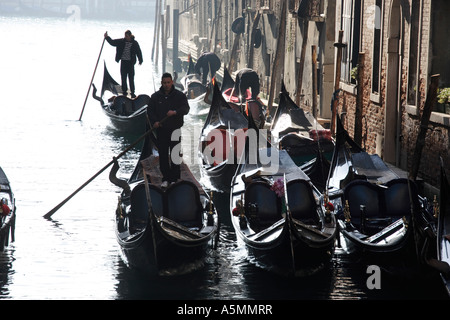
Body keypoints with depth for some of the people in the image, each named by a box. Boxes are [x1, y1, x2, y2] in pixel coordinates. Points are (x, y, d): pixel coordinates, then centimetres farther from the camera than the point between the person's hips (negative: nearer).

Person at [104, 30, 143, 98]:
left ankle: (132, 93, 4)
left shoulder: (135, 43, -4)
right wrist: (107, 37, -7)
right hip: (123, 62, 3)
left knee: (131, 79, -2)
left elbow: (139, 52, 2)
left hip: (130, 62, -3)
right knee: (123, 78, 7)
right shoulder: (121, 42, 2)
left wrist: (140, 60, 0)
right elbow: (112, 42, 6)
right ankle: (124, 91, 17)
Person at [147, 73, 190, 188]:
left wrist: (175, 112, -29)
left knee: (175, 155, -1)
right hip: (161, 130, 2)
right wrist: (154, 121, -13)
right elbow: (150, 110, 6)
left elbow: (185, 109, -9)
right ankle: (165, 179, 11)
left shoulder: (179, 95, 2)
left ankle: (174, 179, 5)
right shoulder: (155, 96, 9)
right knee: (163, 155, 3)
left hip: (175, 130, -2)